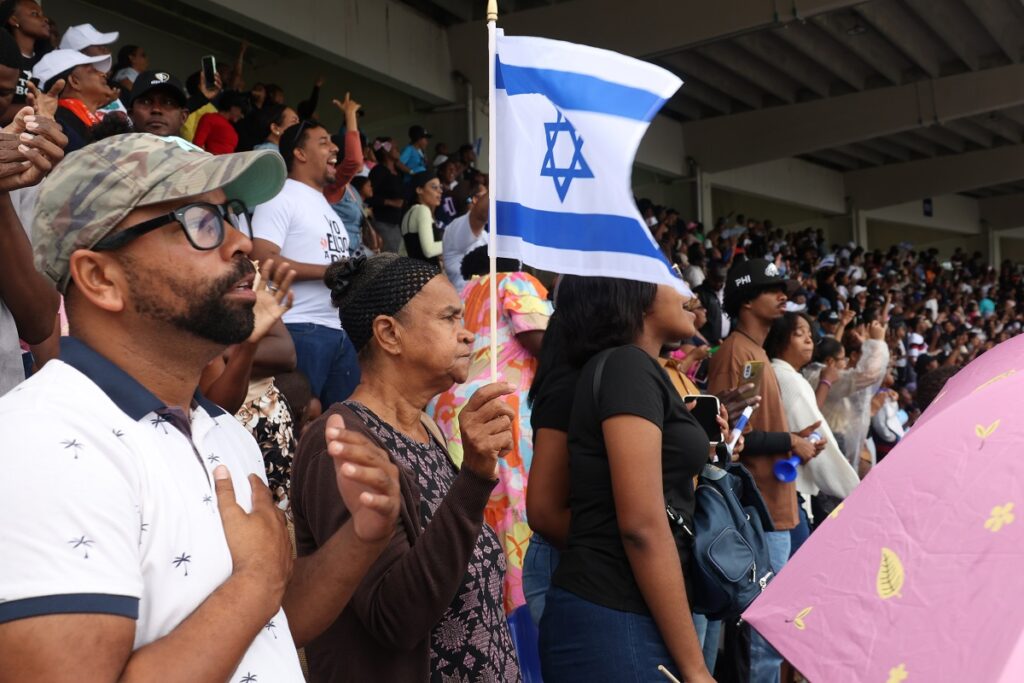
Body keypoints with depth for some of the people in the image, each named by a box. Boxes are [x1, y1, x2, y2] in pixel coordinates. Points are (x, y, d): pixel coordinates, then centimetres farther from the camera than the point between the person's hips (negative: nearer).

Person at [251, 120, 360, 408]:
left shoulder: (324, 204, 23)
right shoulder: (281, 196, -5)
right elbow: (263, 261, -18)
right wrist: (330, 271, -18)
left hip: (340, 329, 9)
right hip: (302, 330, -9)